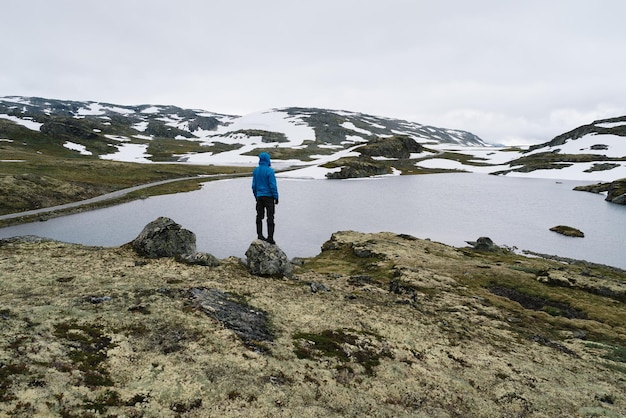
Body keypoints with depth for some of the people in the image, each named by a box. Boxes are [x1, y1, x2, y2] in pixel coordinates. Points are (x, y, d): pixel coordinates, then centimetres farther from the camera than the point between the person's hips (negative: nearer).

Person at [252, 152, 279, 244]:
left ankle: (259, 235, 16)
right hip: (268, 196, -5)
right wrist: (276, 197, -5)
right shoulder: (269, 171, -13)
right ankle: (270, 237, -3)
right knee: (270, 217, -1)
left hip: (259, 196, 5)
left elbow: (254, 185, 10)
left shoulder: (255, 171, 5)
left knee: (259, 216, 14)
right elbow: (273, 185, -13)